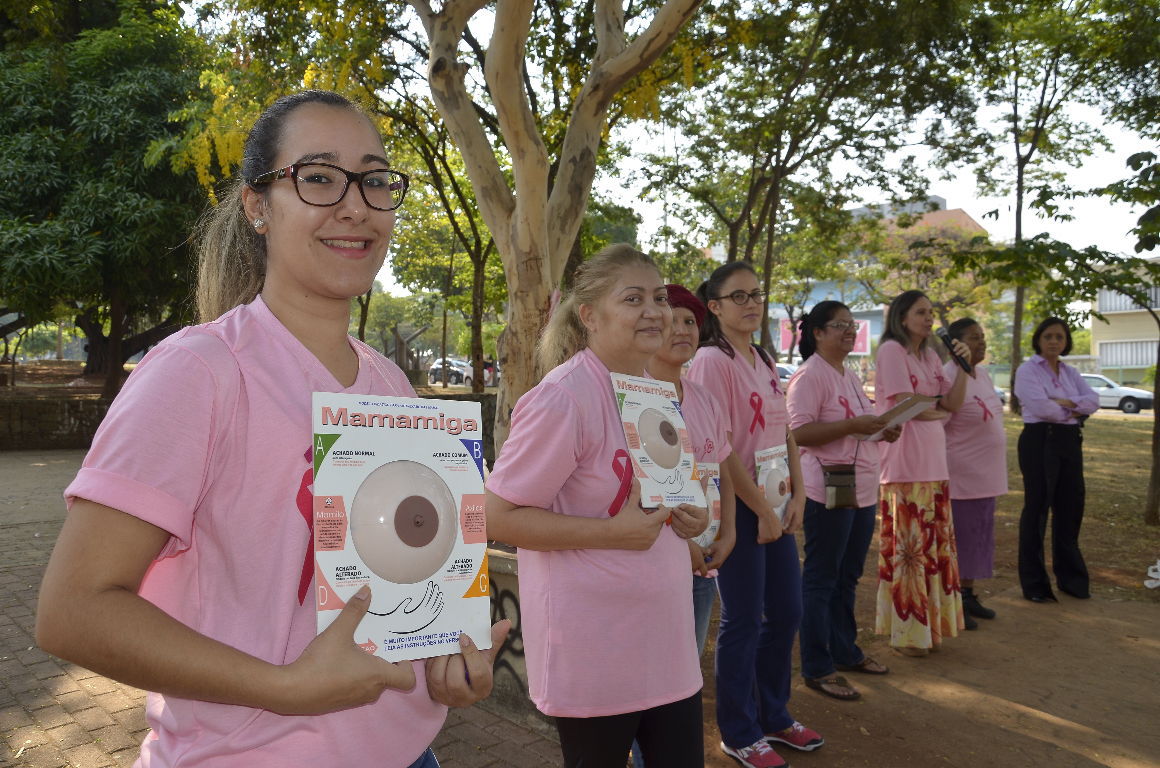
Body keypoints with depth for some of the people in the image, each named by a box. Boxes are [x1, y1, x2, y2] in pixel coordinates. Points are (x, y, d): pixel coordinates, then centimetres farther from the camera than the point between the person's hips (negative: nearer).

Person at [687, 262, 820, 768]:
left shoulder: (764, 361, 12)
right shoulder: (712, 361, -13)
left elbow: (785, 432, 12)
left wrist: (796, 495, 1)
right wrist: (762, 510, -15)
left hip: (773, 504, 8)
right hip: (739, 507, -8)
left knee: (786, 612, 15)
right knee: (743, 621, 3)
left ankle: (773, 716, 35)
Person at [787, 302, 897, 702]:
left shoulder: (850, 377, 17)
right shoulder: (810, 375, -12)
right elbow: (799, 432, -20)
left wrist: (882, 431, 6)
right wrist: (854, 425, -24)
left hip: (862, 489, 9)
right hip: (828, 490, -9)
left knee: (847, 577, 18)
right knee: (821, 580, 0)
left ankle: (845, 650, 33)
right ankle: (817, 669, 10)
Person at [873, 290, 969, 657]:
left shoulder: (930, 355, 17)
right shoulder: (891, 350, -7)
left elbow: (953, 404, 11)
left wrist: (963, 365, 0)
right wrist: (938, 412, 4)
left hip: (933, 462, 8)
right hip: (904, 465, -7)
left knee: (933, 544, 9)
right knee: (908, 546, -2)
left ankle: (928, 625, 21)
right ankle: (905, 632, 8)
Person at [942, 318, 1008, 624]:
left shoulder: (983, 374, 11)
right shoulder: (948, 376, -17)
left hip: (986, 474, 9)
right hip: (960, 476, -9)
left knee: (978, 538, 16)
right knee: (958, 539, -1)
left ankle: (968, 595, 28)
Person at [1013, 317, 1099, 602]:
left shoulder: (1071, 373, 15)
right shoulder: (1027, 370, -6)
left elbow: (1093, 401, 2)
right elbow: (1040, 406, -19)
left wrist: (1067, 403, -16)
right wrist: (1074, 412, -5)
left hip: (1070, 441, 7)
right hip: (1040, 440, -6)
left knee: (1071, 507, 11)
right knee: (1037, 508, -1)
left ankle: (1069, 577, 26)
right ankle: (1033, 583, 9)